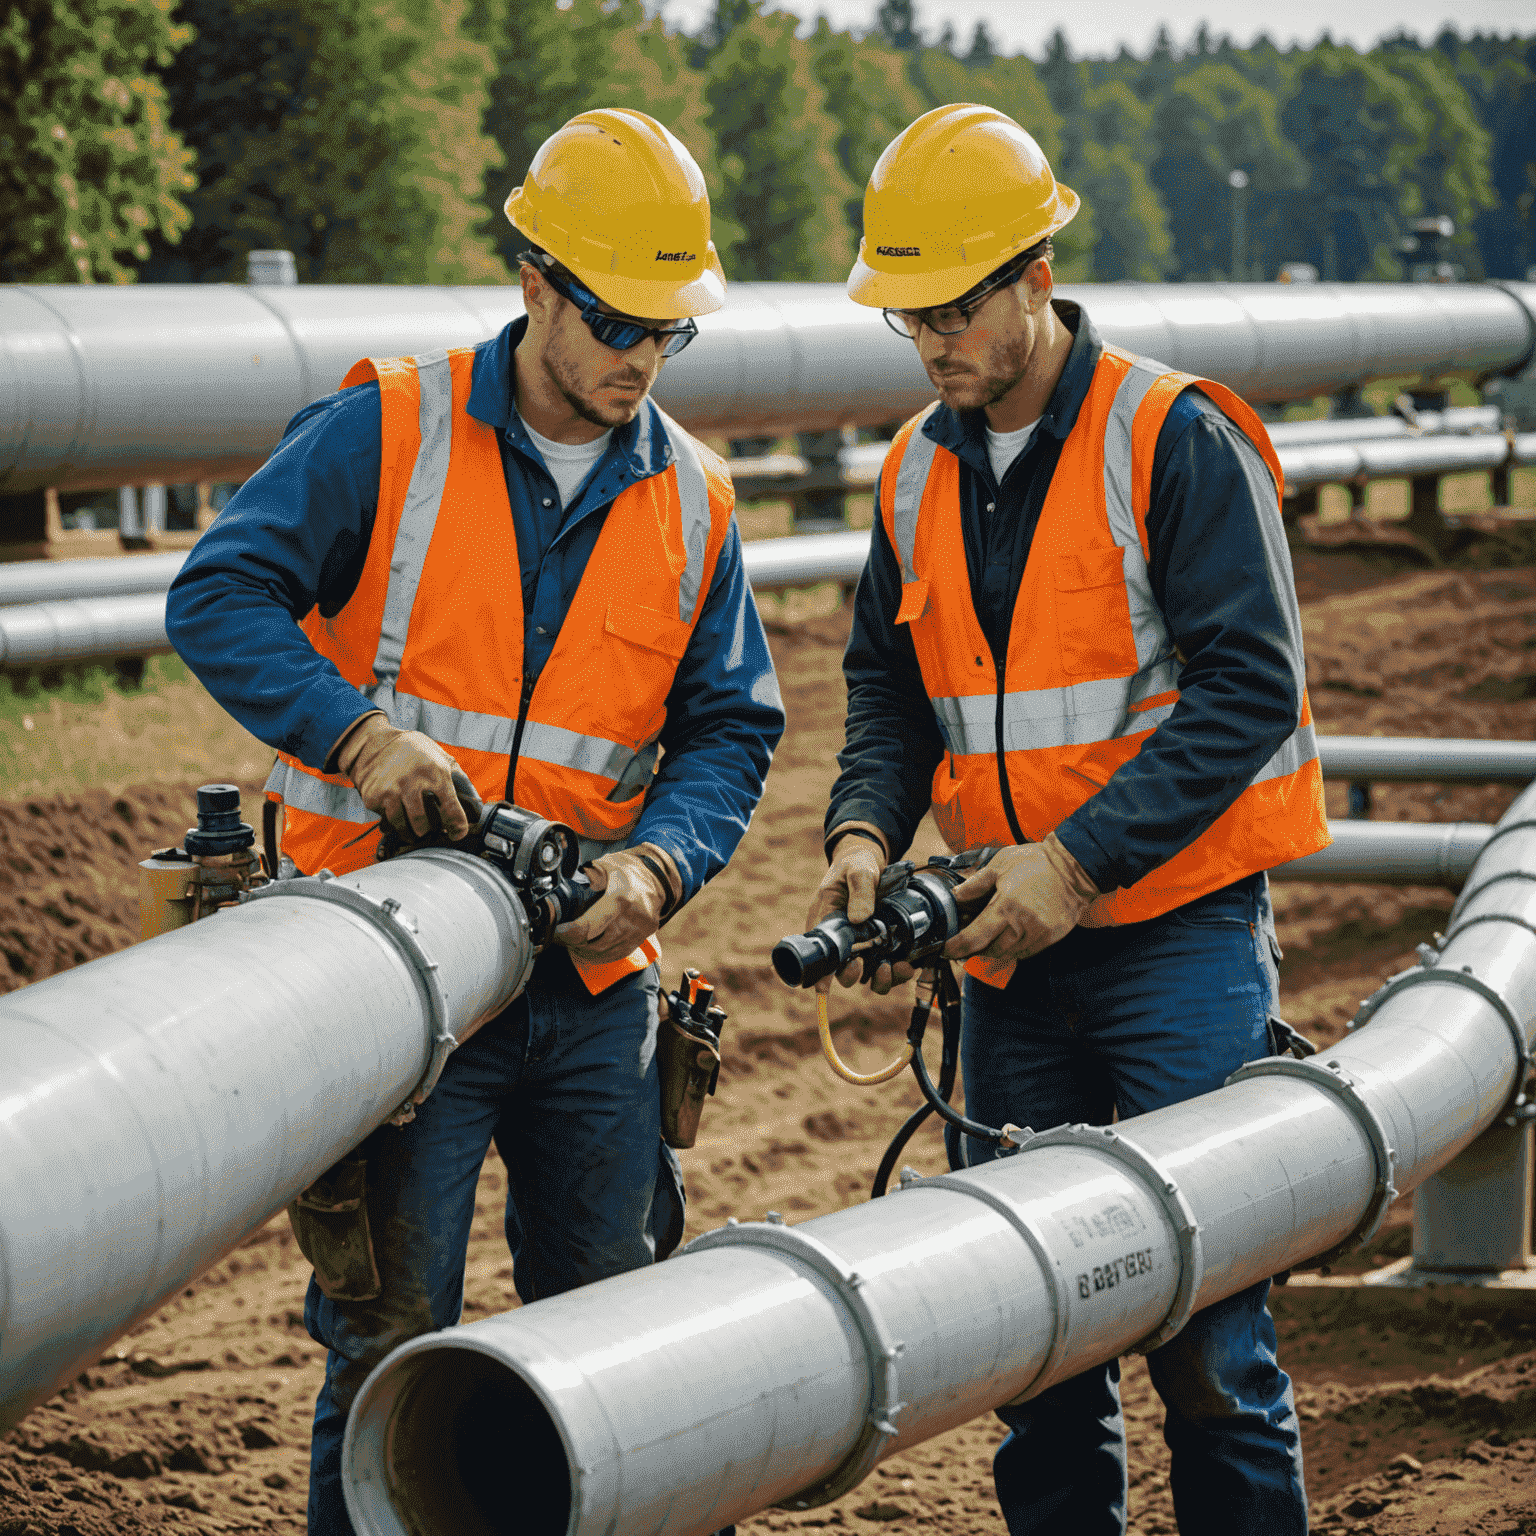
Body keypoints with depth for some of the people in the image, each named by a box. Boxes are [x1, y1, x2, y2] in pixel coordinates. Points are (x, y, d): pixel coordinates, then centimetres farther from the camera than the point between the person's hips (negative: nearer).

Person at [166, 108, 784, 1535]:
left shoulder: (690, 499, 7)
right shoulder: (386, 434, -6)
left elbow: (728, 725, 7)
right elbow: (219, 599, -11)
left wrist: (655, 865, -12)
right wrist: (357, 731, -25)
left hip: (590, 976, 4)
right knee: (396, 1339, -4)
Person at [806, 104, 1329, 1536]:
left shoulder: (1178, 440, -10)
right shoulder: (918, 473, 10)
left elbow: (1247, 689, -15)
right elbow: (890, 685, 18)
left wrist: (1079, 858, -21)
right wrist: (866, 829, -3)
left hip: (1179, 932, -6)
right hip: (1012, 945, 6)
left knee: (1198, 1317, -6)